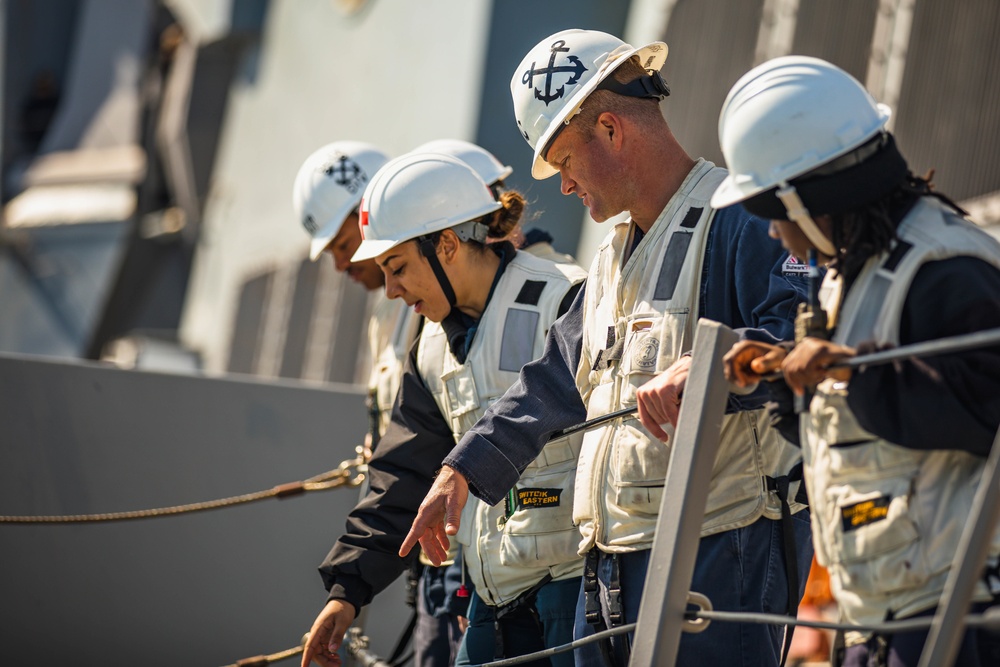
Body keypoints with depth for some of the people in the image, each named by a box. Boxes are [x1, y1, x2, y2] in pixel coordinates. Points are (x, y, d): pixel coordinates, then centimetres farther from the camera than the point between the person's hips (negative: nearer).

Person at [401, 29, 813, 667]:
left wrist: (707, 368, -37)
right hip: (613, 561, 9)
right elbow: (555, 381, 29)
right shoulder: (616, 256, 22)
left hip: (719, 557, -9)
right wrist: (464, 470, 26)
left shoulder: (736, 220, -10)